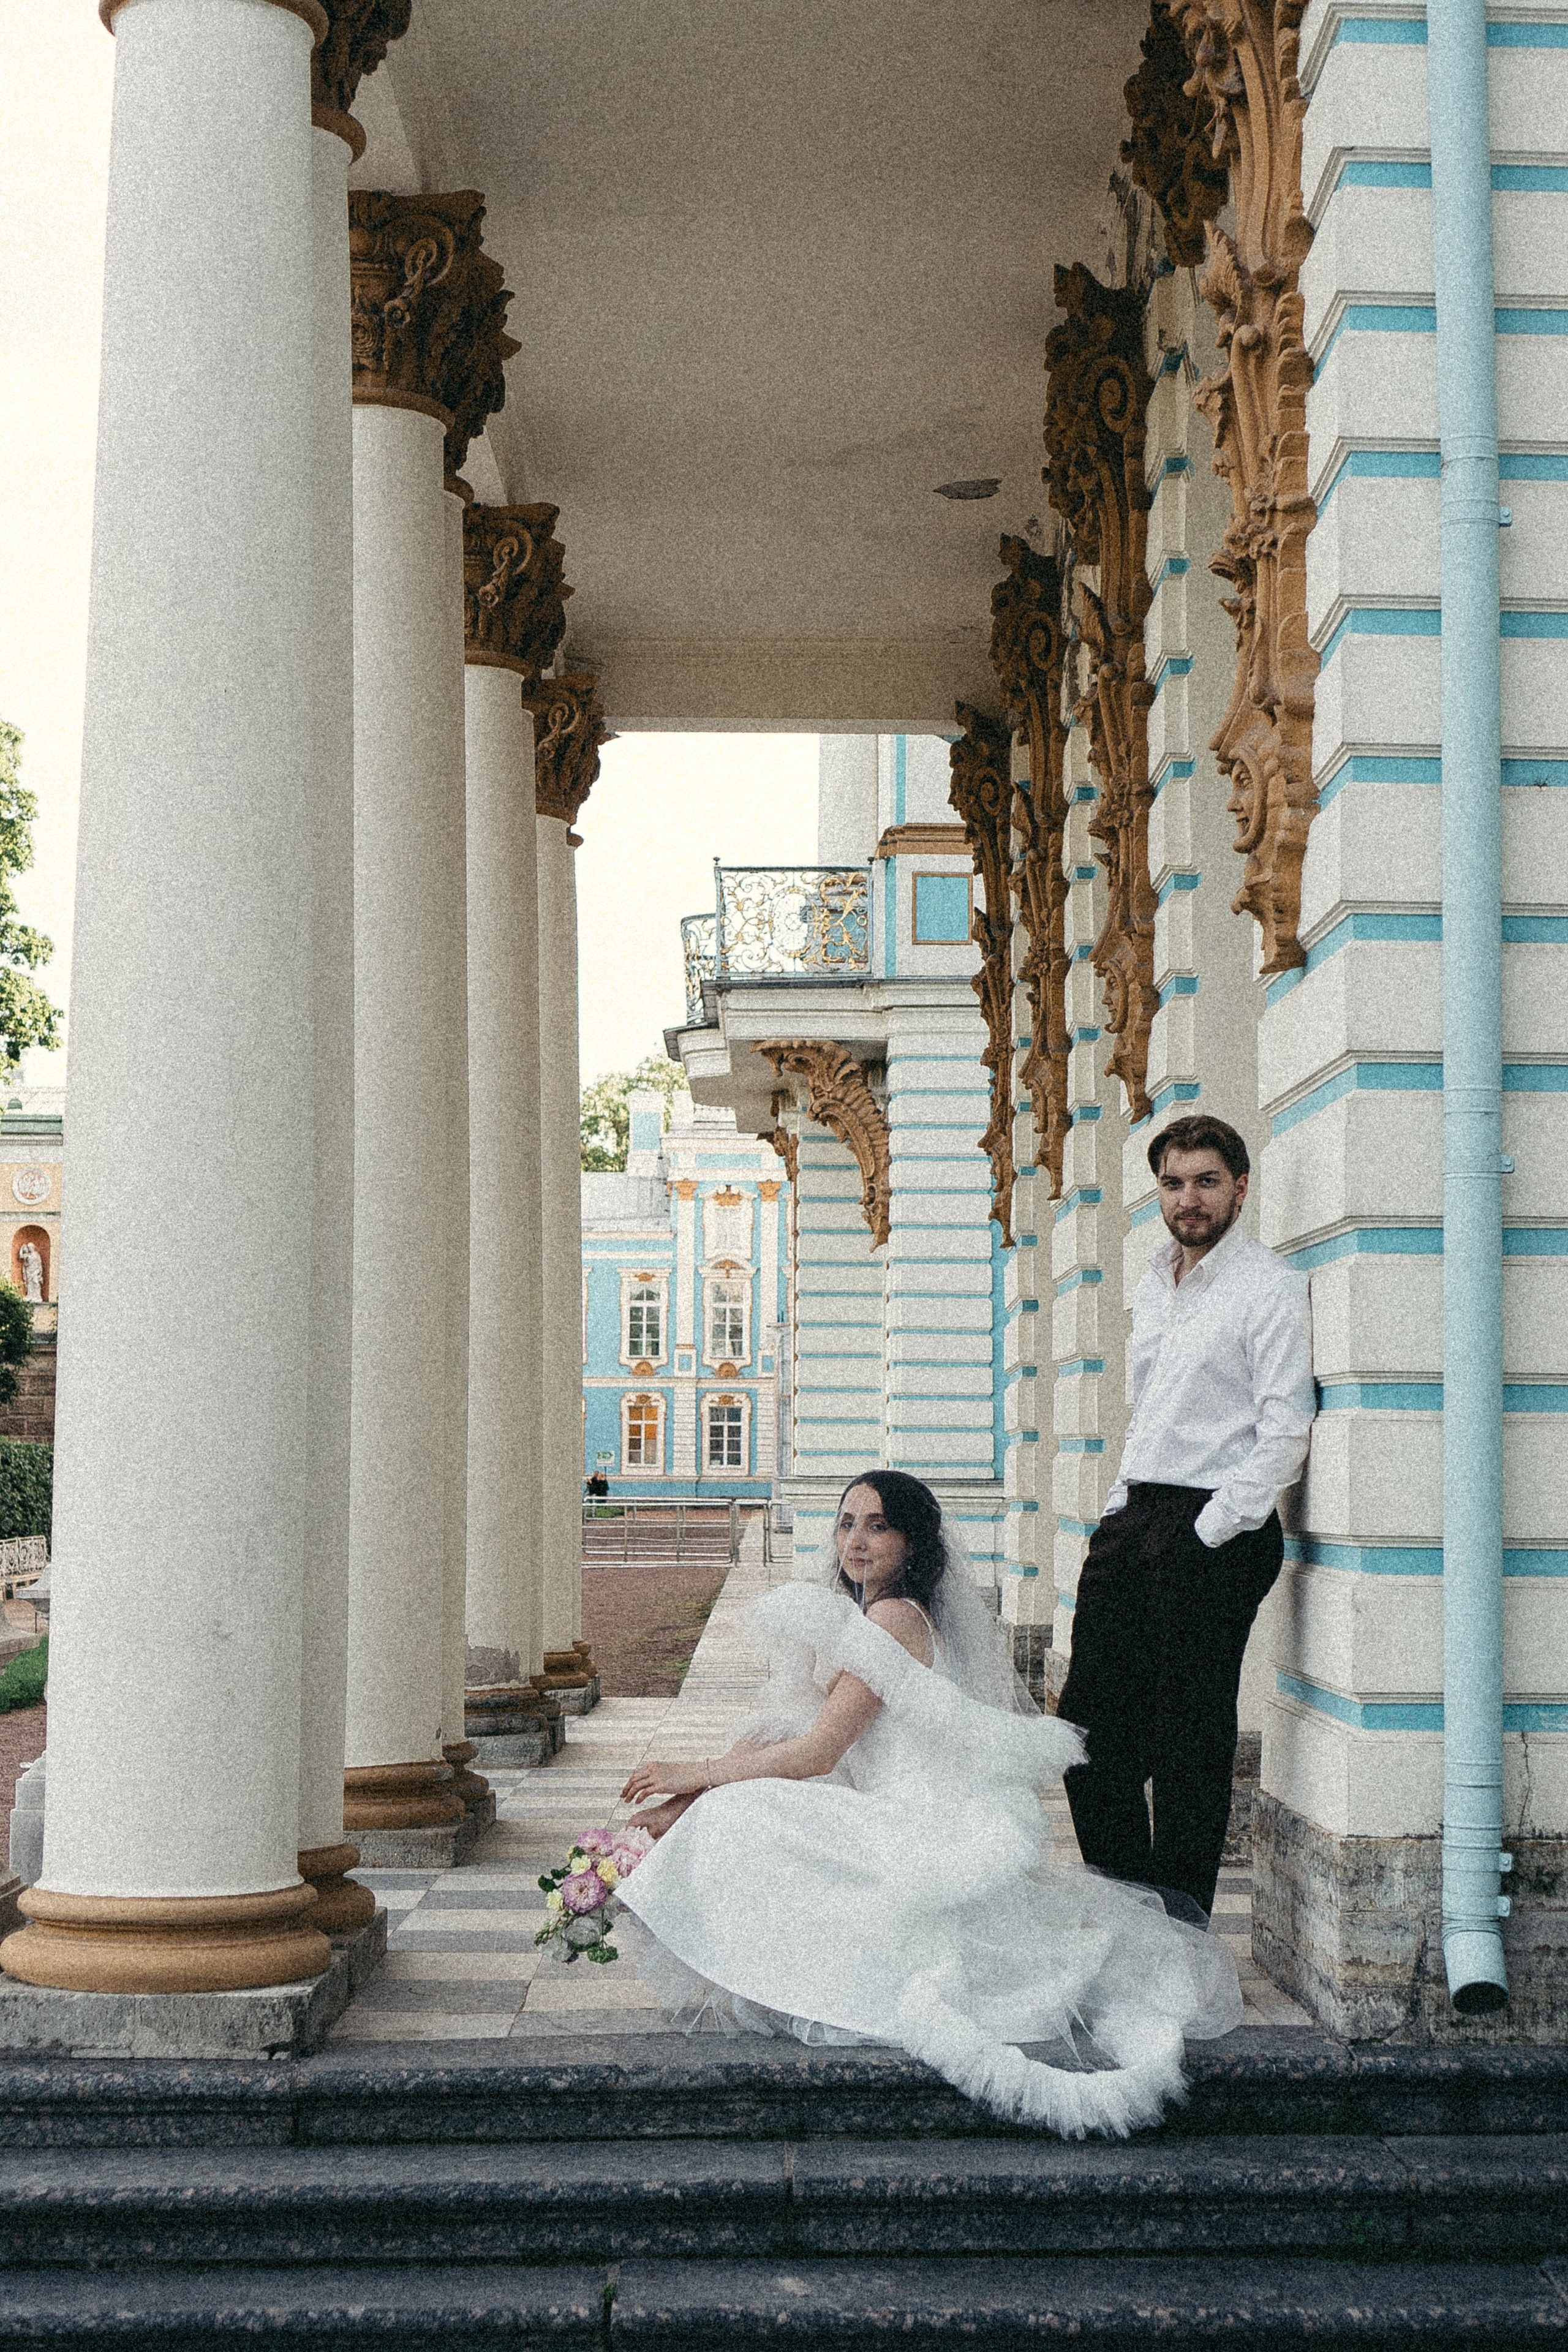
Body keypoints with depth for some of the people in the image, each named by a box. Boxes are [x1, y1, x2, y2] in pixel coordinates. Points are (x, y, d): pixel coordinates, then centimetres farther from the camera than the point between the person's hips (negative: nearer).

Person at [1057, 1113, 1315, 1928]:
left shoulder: (1271, 1288, -7)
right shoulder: (1154, 1283, 17)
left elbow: (1285, 1432, -13)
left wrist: (1211, 1531, -16)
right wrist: (1120, 1511, 14)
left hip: (1213, 1533, -8)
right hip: (1134, 1522, 8)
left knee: (1189, 1740, -3)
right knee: (1091, 1723, 9)